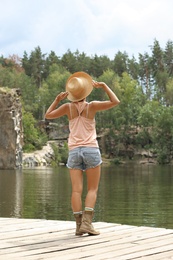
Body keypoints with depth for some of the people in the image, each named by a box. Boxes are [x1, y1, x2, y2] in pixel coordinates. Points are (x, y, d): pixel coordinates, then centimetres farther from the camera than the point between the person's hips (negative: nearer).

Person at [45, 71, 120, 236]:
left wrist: (57, 99, 18)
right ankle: (87, 222, -13)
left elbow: (48, 115, 13)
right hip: (91, 150, -2)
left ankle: (79, 225, -8)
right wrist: (104, 86, 5)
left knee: (76, 190, -1)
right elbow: (115, 102, -1)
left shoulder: (68, 107, 1)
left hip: (74, 151, 2)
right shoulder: (92, 106, -5)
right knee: (92, 189, 2)